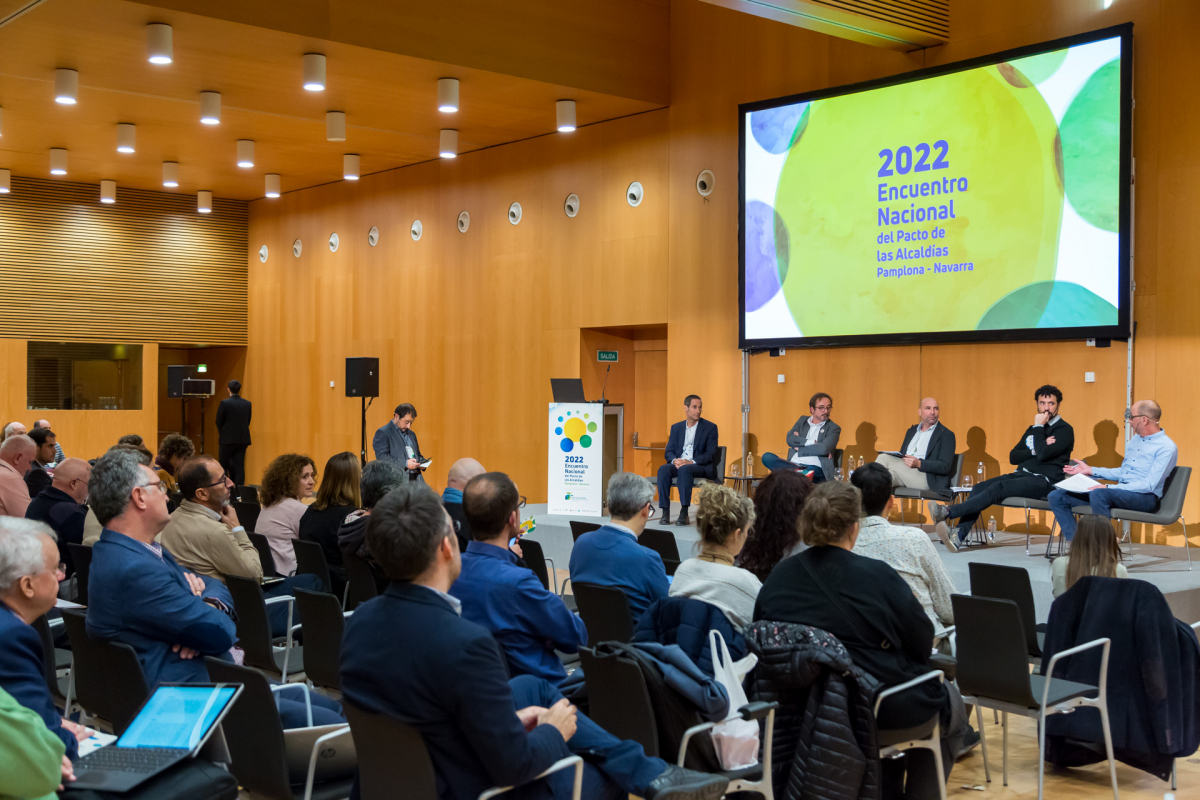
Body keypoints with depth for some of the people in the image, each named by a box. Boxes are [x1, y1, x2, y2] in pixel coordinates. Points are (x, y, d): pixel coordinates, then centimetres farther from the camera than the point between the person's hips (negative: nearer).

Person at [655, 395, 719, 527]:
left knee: (684, 469, -37)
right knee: (663, 469, -29)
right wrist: (674, 460, -14)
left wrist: (691, 462, -22)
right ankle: (665, 512, -31)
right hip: (678, 465, 4)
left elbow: (711, 454, -6)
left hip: (701, 467, -4)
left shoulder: (710, 427, 3)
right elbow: (668, 452, 11)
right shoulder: (676, 427, 16)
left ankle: (684, 513, -38)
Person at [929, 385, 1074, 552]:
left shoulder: (1065, 430, 1)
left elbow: (1043, 454, -16)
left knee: (998, 487, -31)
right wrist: (1035, 450, -3)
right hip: (1021, 474, 7)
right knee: (979, 488, -19)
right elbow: (1013, 457, 13)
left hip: (1044, 481, -7)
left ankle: (948, 512, -43)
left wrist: (1038, 427, -6)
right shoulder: (1032, 429, 24)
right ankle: (959, 536, -33)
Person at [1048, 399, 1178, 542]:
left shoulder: (1167, 447, -10)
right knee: (1057, 496, -5)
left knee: (1098, 494, -40)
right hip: (1120, 491, 9)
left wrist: (1108, 488, -23)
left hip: (1144, 497, -9)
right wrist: (1091, 470, 19)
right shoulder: (1135, 439, 18)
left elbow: (1149, 485, -18)